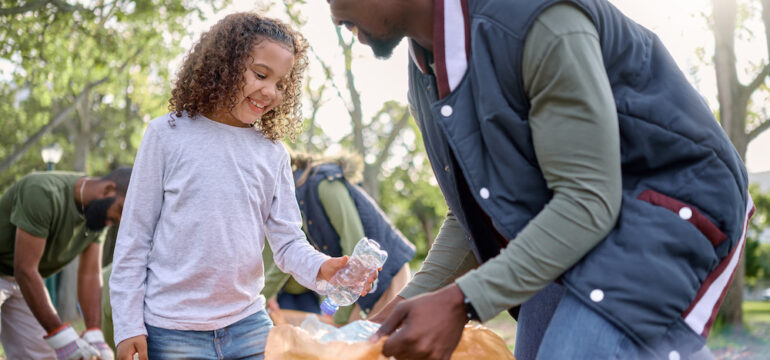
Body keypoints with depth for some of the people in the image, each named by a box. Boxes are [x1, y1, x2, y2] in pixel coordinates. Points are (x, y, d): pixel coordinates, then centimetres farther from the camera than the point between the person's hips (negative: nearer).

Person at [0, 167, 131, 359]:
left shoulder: (100, 212, -8)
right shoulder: (44, 194, -33)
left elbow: (90, 275, -7)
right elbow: (24, 269, -33)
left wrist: (95, 336, -19)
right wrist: (61, 337, -33)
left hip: (20, 280, 8)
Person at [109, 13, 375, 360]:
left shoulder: (273, 153, 6)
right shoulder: (168, 135, -2)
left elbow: (288, 242, 4)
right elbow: (134, 237, -1)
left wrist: (319, 268, -18)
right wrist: (128, 325, -4)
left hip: (248, 327, 3)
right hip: (172, 332, -3)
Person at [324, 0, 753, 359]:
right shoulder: (424, 72, 2)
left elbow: (589, 201, -27)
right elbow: (471, 212, 12)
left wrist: (461, 303, -31)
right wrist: (411, 300, 1)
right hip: (562, 241, 9)